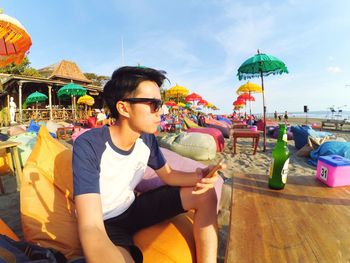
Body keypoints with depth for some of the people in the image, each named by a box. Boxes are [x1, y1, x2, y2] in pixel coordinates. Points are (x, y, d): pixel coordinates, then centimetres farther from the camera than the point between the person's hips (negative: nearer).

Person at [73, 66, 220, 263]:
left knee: (205, 195, -5)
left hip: (133, 208, 6)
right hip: (105, 224, -5)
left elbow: (168, 175, 4)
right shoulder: (88, 146, -28)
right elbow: (91, 229, -34)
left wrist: (197, 176, -19)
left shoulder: (147, 139, -9)